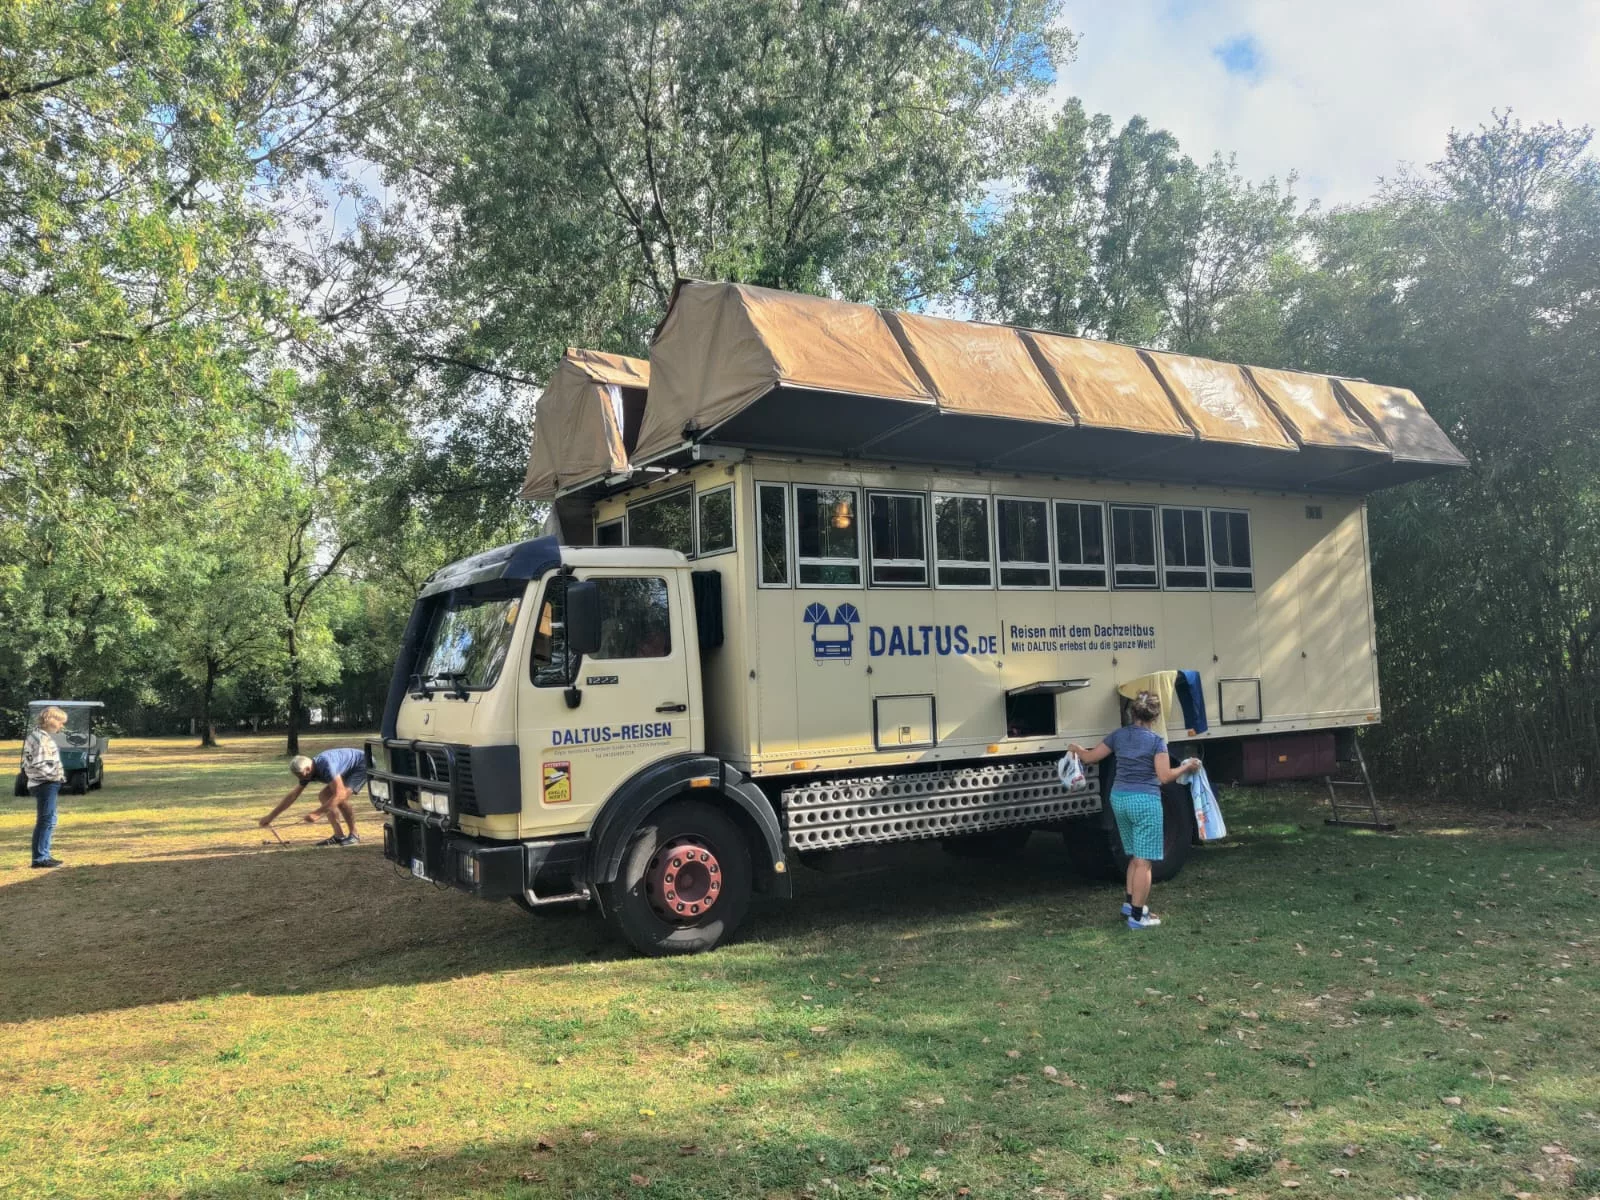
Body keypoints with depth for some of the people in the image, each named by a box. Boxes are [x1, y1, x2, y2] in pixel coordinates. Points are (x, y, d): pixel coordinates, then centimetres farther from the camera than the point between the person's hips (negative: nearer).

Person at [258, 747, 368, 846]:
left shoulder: (326, 766, -35)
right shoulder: (307, 772, -6)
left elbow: (339, 794, -37)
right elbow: (292, 796, 4)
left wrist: (317, 813, -35)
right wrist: (270, 817, 4)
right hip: (350, 770, 10)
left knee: (341, 798, -25)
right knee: (323, 797, 1)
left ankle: (354, 835, -9)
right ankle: (339, 836, 1)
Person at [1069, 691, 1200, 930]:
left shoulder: (1118, 735, 5)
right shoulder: (1157, 740, -9)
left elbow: (1090, 757, 11)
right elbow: (1165, 777, -13)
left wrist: (1076, 749, 31)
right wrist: (1187, 766, 2)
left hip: (1119, 798, 6)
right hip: (1145, 801, -6)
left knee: (1135, 856, 22)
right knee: (1144, 861, -1)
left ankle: (1130, 902, 28)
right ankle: (1137, 915, 0)